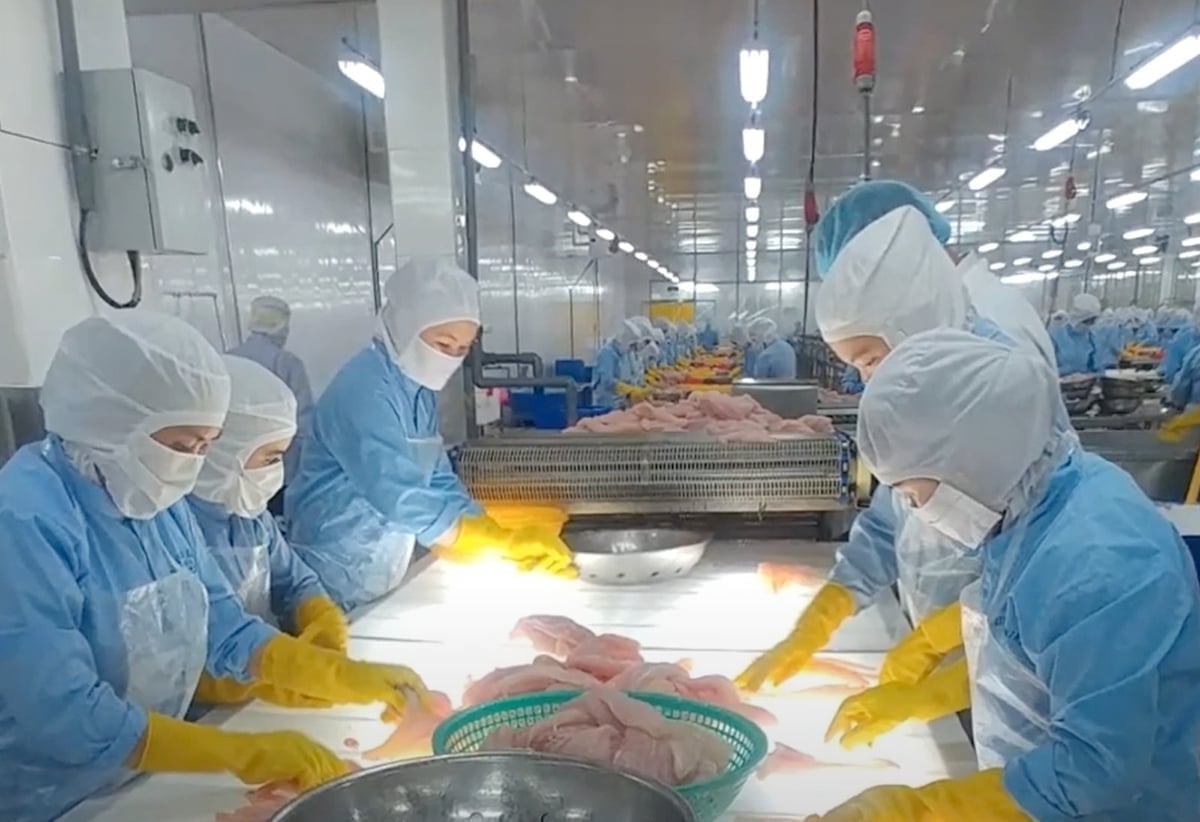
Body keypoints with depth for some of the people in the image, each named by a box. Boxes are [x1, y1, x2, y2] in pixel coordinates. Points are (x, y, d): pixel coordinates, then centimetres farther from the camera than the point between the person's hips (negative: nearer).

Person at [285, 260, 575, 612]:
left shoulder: (419, 387, 3)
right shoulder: (365, 389, -24)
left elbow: (437, 481, 6)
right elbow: (398, 497, -29)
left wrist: (506, 542, -6)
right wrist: (496, 545, -23)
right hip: (337, 583, -8)